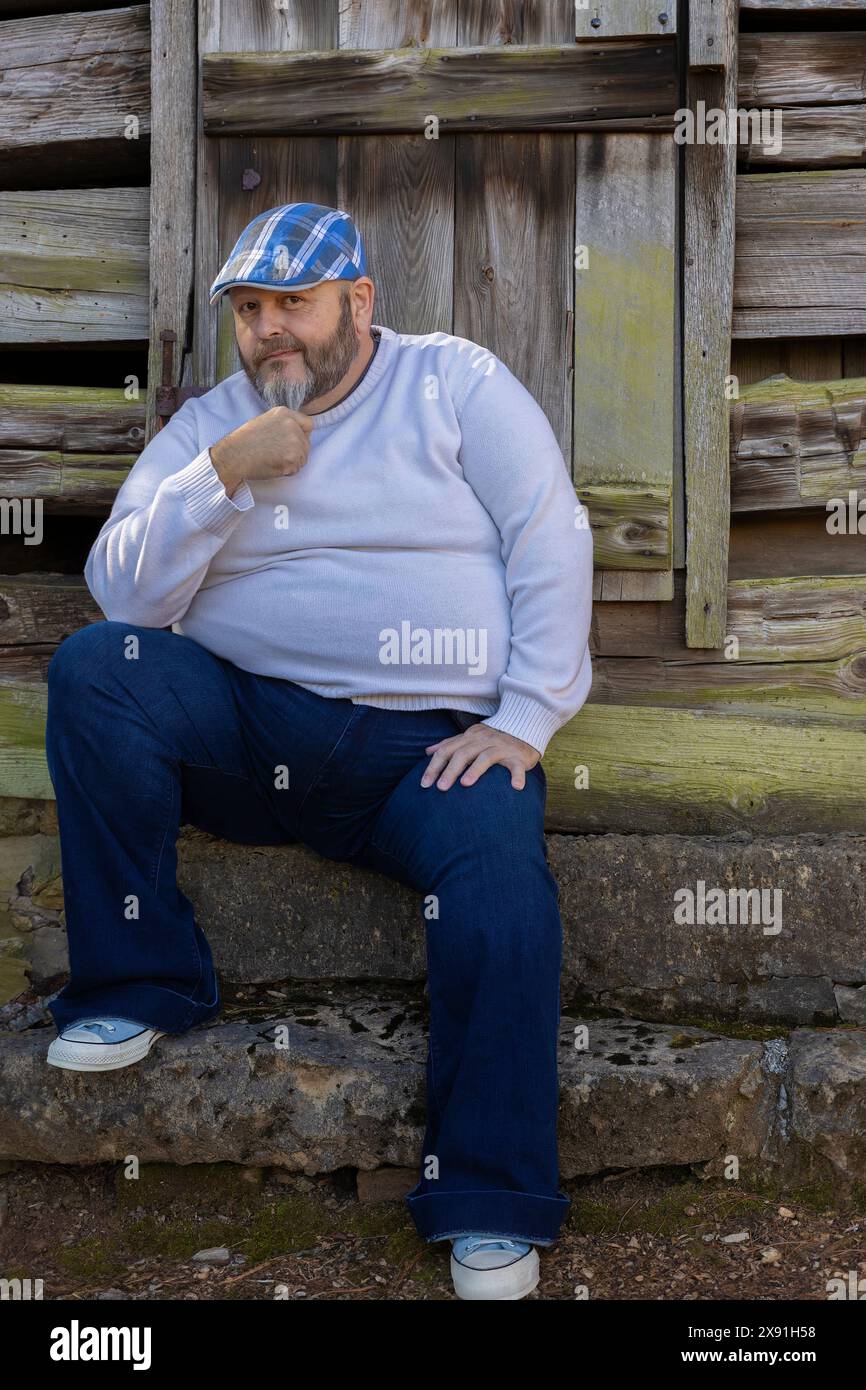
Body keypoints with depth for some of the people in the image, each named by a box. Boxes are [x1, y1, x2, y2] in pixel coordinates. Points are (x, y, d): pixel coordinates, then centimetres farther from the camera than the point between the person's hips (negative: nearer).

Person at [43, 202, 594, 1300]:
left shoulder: (456, 384, 7)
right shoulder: (208, 424, 13)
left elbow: (551, 545, 0)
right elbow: (122, 597, 1)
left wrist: (523, 722, -10)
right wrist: (223, 473, -11)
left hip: (432, 744, -2)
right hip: (246, 730, 3)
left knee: (502, 889, -31)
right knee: (92, 666, -22)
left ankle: (490, 1210, -17)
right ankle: (138, 985, -12)